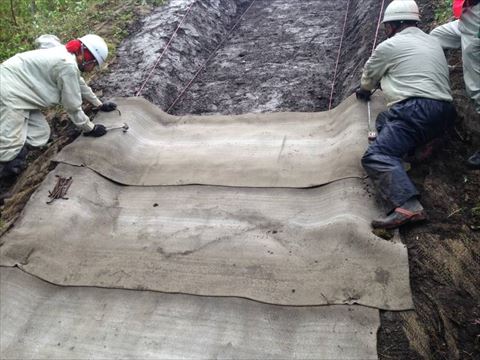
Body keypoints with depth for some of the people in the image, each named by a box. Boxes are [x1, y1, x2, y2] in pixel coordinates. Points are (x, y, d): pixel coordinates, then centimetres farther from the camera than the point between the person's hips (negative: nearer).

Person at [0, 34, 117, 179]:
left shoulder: (67, 55, 9)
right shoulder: (68, 65, -20)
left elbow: (81, 85, 26)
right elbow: (73, 106, -12)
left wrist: (100, 104, 34)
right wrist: (89, 128, 1)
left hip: (17, 89, 11)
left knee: (40, 135, 4)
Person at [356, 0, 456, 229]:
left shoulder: (389, 46, 5)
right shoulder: (434, 44, 26)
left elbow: (369, 76, 21)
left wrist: (364, 91, 43)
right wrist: (388, 81, 52)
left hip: (416, 110, -9)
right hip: (444, 113, 9)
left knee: (376, 156, -19)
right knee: (385, 119, 27)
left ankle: (407, 206, -40)